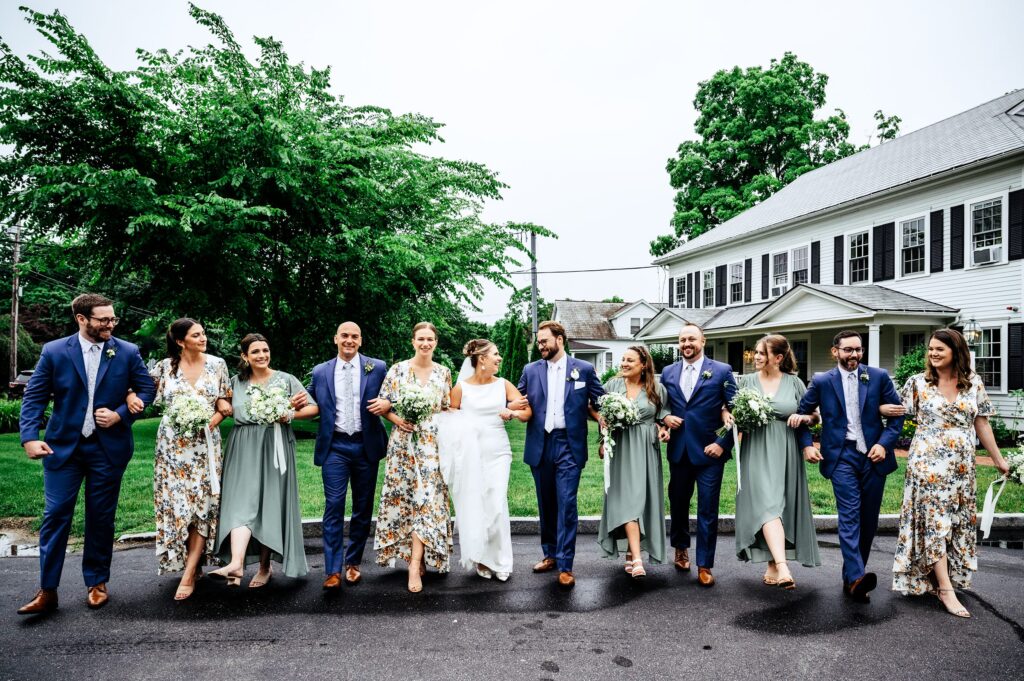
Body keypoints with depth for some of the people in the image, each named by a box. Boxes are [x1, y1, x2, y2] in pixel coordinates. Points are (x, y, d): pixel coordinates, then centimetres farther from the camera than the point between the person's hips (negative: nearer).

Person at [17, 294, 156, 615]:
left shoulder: (127, 352, -1)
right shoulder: (54, 351, -2)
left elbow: (147, 389, 4)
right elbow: (34, 397, -1)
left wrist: (121, 414, -11)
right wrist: (30, 437, -13)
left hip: (109, 447, 0)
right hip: (63, 445, 0)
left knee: (101, 517, 9)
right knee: (55, 515, 1)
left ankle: (97, 583, 23)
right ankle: (47, 591, 14)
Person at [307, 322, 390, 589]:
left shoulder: (377, 367, 2)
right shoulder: (320, 372, 7)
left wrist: (387, 404, -16)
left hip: (366, 446, 0)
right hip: (335, 447, 0)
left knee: (363, 507, 9)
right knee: (334, 505, -5)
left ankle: (353, 563, 25)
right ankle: (333, 570, 2)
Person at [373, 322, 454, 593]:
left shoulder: (444, 373, 5)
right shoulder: (398, 369, 0)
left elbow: (448, 409, 12)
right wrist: (396, 419, -14)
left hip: (432, 445, 0)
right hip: (403, 443, 0)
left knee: (427, 499, -6)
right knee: (403, 497, 5)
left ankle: (415, 566, -3)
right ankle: (417, 556, 23)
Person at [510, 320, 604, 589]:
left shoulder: (584, 369, 1)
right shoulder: (530, 370, 8)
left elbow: (602, 403, 4)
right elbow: (519, 402, 13)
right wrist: (511, 406, -10)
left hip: (569, 445, -3)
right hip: (540, 446, 3)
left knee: (566, 504, -6)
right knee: (546, 504, 13)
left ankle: (565, 566, 1)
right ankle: (550, 554, 28)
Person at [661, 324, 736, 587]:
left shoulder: (722, 371, -3)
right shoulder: (668, 372, 7)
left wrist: (723, 444, -10)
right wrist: (665, 417, -6)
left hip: (709, 451, -3)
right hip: (679, 451, 4)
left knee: (708, 511, 2)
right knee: (678, 503, 17)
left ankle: (704, 565, 15)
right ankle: (681, 548, 40)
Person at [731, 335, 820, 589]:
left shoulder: (794, 383, 6)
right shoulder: (746, 381, 7)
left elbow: (815, 416, 11)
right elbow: (733, 412, 12)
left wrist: (803, 418, -10)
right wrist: (729, 416, -11)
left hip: (785, 454, 1)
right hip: (756, 453, -1)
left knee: (782, 507, 5)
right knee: (767, 505, -15)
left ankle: (773, 566, 18)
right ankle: (783, 568, -23)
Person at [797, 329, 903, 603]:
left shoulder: (879, 377, 3)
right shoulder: (821, 382, 0)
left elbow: (897, 413, 6)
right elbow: (801, 413, 9)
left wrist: (884, 443, -6)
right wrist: (807, 446, -2)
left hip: (873, 456, 3)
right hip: (841, 457, -2)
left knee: (868, 520, 8)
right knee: (849, 515, -15)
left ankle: (852, 576, 21)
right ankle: (856, 577, -23)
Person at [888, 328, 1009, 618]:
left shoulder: (974, 383, 4)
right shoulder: (918, 382, -3)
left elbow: (981, 423, 9)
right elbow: (899, 412, 5)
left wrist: (998, 459, 13)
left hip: (962, 464, 4)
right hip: (928, 462, -3)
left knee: (958, 522, 9)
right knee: (934, 521, -4)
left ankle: (946, 577, 25)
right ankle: (945, 589, -1)